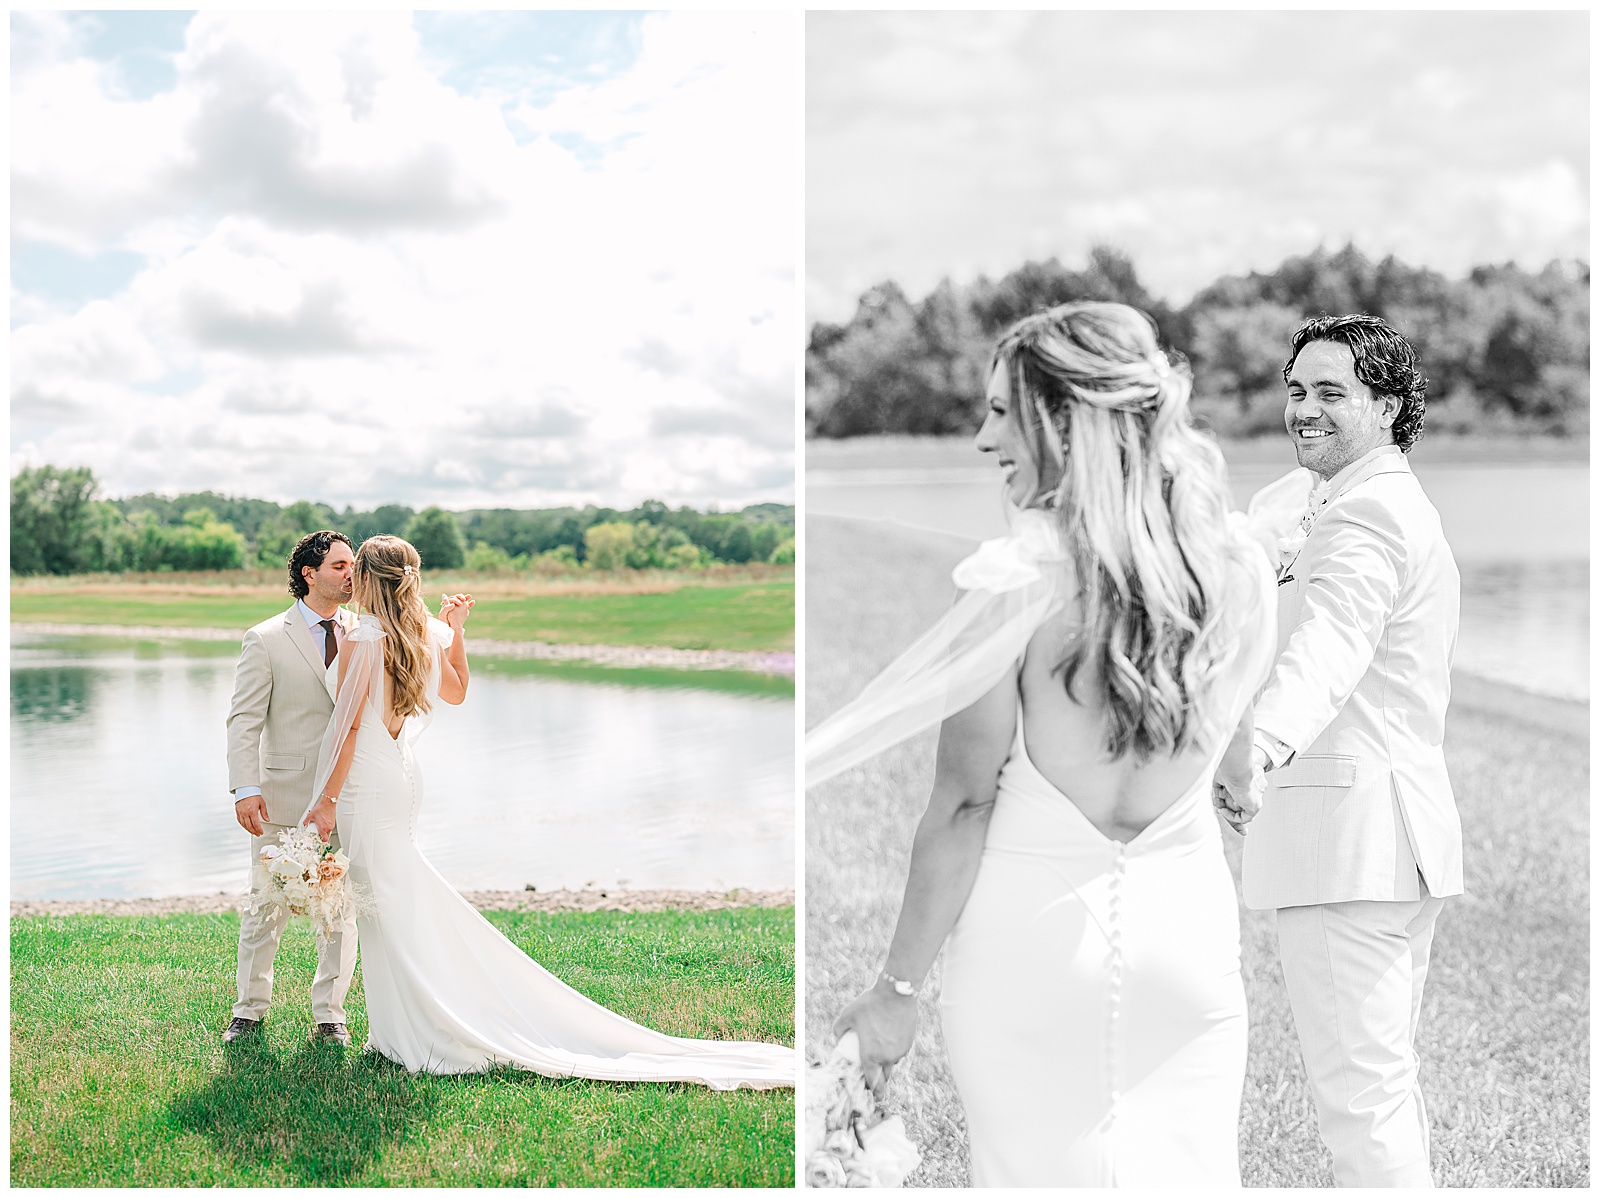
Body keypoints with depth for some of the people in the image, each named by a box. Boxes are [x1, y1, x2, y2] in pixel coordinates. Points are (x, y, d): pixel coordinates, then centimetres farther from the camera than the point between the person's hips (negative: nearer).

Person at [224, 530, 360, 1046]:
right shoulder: (266, 640, -3)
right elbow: (244, 721, -5)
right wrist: (245, 788, -15)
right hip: (284, 795, -3)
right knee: (266, 907, 5)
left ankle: (329, 1013, 20)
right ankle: (250, 1008, 22)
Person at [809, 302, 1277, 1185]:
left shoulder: (1016, 581, -18)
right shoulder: (1241, 575, -3)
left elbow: (964, 805, -14)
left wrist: (899, 986, -5)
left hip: (1034, 937, -4)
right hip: (1187, 924, 4)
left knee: (1041, 1169, 11)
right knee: (1186, 1171, 16)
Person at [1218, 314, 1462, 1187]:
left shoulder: (1365, 514, -15)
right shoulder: (1400, 507, 19)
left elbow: (1326, 653, -35)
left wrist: (1258, 748, -50)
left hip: (1347, 833, -11)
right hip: (1394, 836, 11)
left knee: (1357, 1085, -8)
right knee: (1384, 1072, 20)